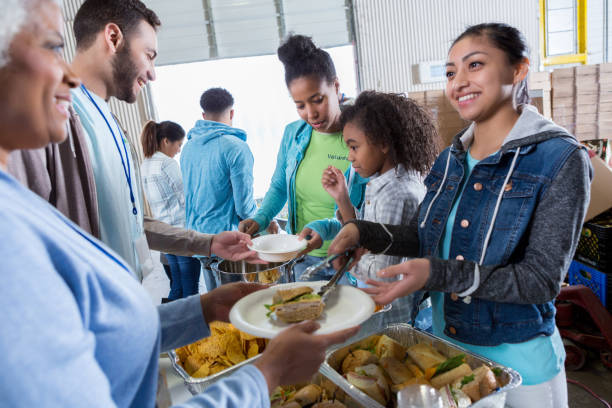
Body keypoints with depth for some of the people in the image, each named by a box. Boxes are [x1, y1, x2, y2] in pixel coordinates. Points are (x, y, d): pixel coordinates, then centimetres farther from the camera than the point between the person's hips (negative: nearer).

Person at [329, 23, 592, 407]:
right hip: (444, 344, 6)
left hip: (517, 361, -5)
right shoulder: (451, 159, 1)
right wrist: (362, 231, -8)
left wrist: (438, 274, -32)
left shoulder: (559, 159, -17)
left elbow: (542, 280, -21)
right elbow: (421, 236, 9)